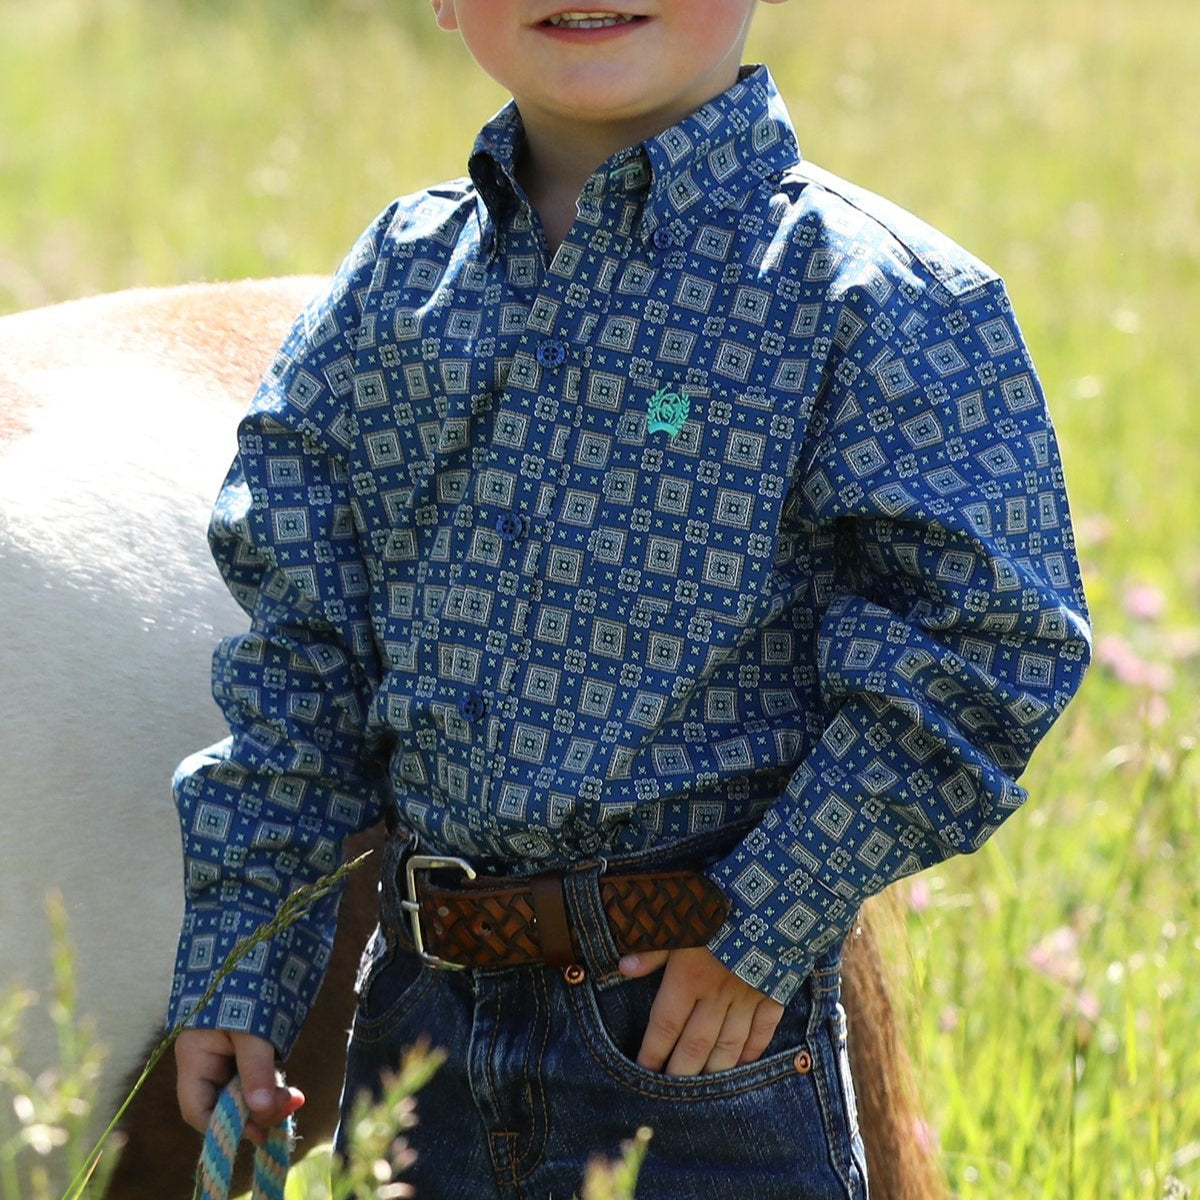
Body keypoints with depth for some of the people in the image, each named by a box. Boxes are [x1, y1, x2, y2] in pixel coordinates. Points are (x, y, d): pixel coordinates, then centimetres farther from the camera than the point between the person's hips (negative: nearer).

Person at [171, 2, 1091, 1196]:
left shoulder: (873, 295, -8)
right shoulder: (393, 287, 6)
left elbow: (979, 645, -11)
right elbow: (300, 656, 10)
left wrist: (768, 925, -14)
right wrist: (234, 975, 7)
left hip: (710, 1033, -4)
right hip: (424, 1010, 4)